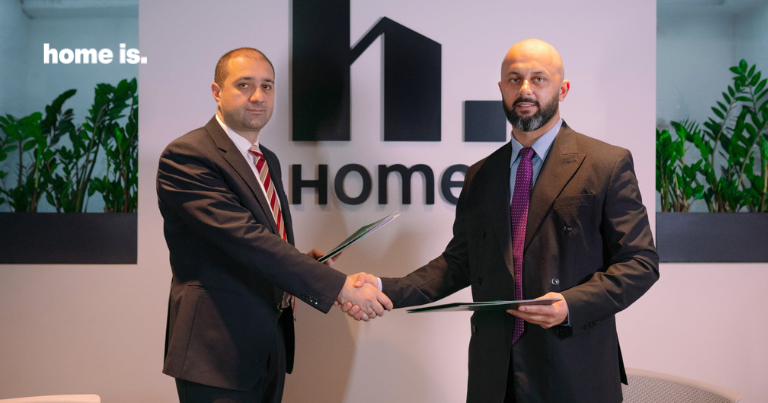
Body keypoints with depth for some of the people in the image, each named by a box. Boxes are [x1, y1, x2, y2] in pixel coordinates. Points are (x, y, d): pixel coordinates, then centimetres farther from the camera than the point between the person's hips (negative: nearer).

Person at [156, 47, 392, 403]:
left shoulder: (268, 160, 14)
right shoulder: (186, 156, -14)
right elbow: (244, 238, -25)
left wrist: (303, 264, 0)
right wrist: (339, 286, -28)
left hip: (271, 346, 8)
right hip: (219, 351, -7)